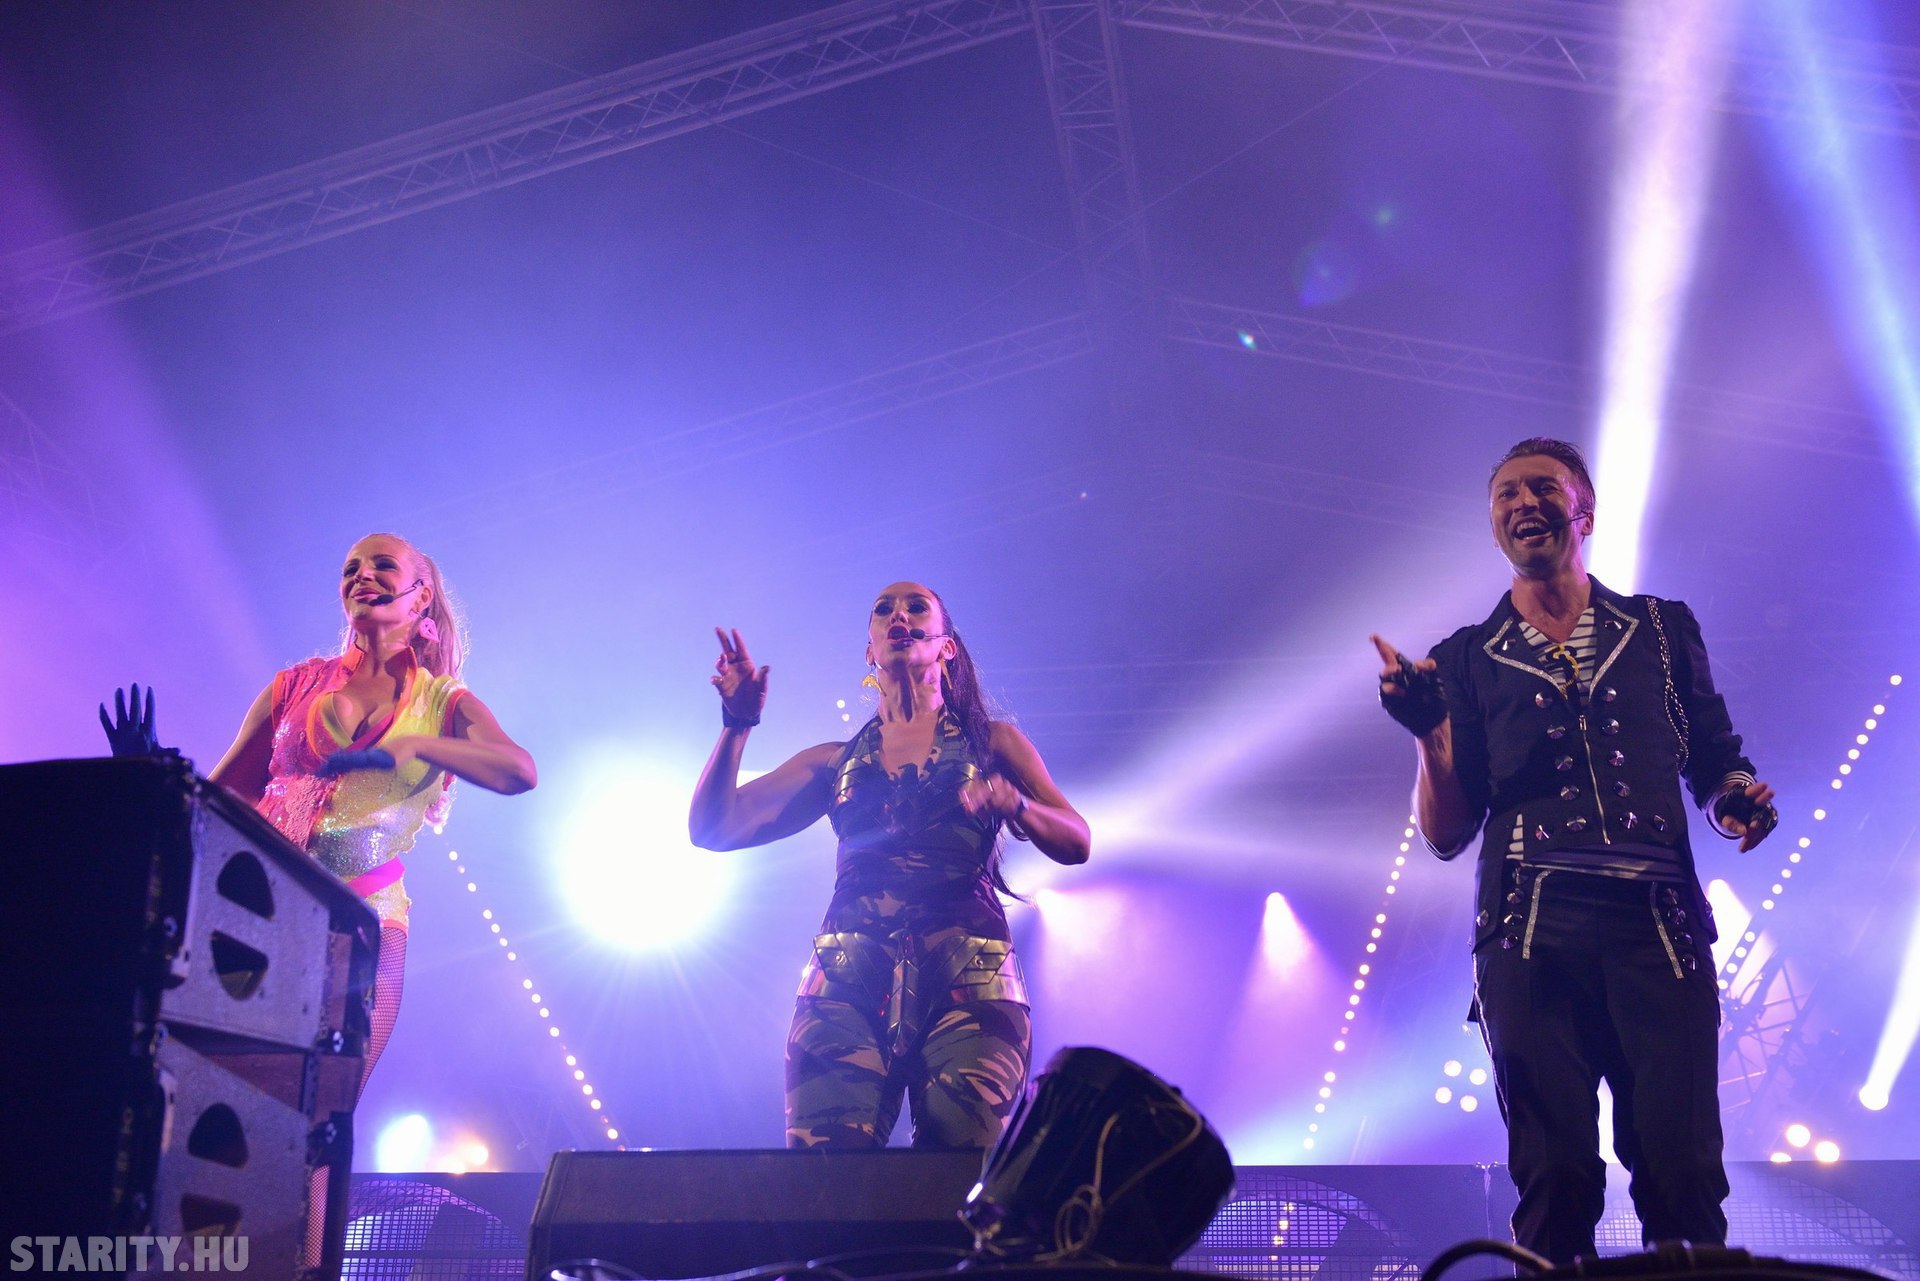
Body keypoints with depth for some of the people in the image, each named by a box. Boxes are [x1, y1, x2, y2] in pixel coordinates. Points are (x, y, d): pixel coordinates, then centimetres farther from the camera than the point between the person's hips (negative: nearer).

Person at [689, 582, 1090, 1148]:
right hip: (849, 979, 2)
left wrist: (1015, 805, -12)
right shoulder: (835, 761, 24)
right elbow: (713, 829, 16)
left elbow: (1076, 843, 8)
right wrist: (737, 725, 4)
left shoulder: (992, 742, 20)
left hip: (966, 978, -1)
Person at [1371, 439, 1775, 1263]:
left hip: (1658, 924, 0)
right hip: (1533, 936, 0)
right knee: (1556, 1178, -5)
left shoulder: (1663, 630, 18)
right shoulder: (1469, 659, 16)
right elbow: (1446, 834, 12)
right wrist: (1429, 735, -5)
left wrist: (1736, 801, -2)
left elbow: (1716, 764, 21)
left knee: (1683, 1172, -11)